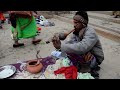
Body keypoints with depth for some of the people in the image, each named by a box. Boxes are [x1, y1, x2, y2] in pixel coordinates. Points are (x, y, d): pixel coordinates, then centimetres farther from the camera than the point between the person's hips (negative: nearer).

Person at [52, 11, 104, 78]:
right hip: (84, 53, 7)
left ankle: (94, 66, -8)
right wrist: (60, 44, -30)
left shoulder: (90, 33, -29)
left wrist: (61, 46, -45)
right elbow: (70, 42, -9)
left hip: (96, 57, -6)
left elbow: (82, 48, -45)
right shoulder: (77, 31, -6)